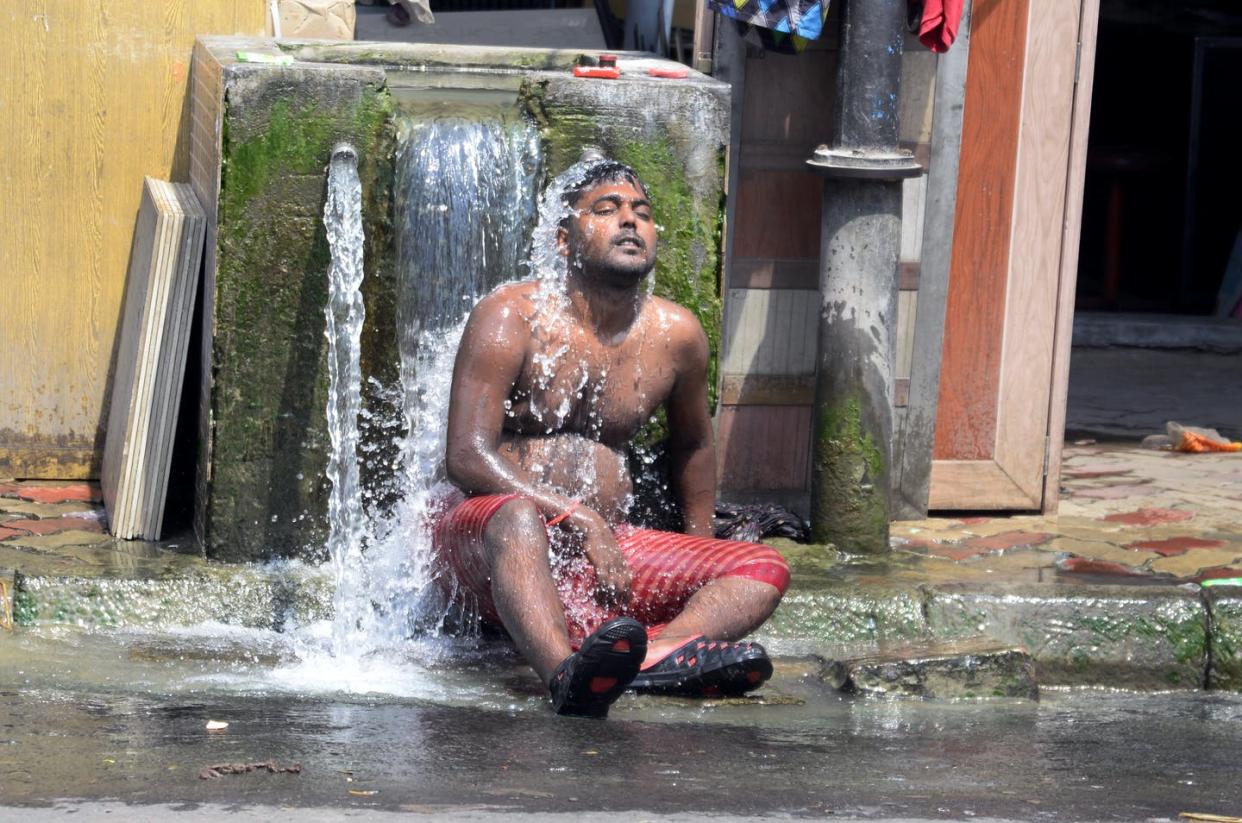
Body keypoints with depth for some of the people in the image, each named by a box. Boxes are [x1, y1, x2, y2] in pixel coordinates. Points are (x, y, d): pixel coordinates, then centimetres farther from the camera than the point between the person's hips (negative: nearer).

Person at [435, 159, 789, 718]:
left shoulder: (675, 336, 9)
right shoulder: (511, 318, -6)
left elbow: (692, 445, 29)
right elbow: (465, 457, -15)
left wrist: (699, 547, 26)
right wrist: (580, 520, -22)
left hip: (603, 548, 6)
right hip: (484, 535, -5)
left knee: (766, 571, -12)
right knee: (518, 518, -40)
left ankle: (660, 651, -48)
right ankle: (567, 672, -70)